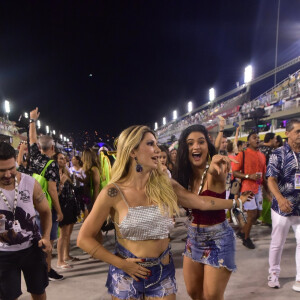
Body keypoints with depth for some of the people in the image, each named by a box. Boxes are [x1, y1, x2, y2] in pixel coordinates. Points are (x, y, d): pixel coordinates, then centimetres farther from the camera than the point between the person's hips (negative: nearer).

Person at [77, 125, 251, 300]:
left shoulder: (165, 185, -6)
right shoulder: (113, 193, -16)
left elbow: (202, 202, 5)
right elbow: (84, 239, -11)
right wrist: (121, 263, -14)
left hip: (163, 273, 3)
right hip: (127, 275, -3)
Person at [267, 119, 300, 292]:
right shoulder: (279, 154, -6)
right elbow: (271, 180, -14)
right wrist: (280, 199, -30)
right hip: (283, 207, -3)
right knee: (277, 243, 10)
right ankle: (274, 273, 29)